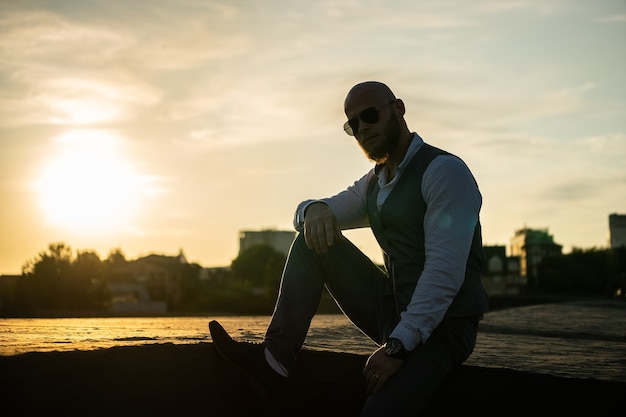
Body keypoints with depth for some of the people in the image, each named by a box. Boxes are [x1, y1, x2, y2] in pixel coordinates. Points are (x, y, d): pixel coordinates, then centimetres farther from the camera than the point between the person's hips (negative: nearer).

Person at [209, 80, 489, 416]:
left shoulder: (445, 171, -14)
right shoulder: (373, 183, 13)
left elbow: (445, 272, -23)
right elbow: (303, 214, 16)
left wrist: (398, 345, -28)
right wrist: (315, 210, -10)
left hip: (441, 325, -8)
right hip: (390, 311, 8)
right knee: (312, 237, -4)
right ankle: (275, 360, -11)